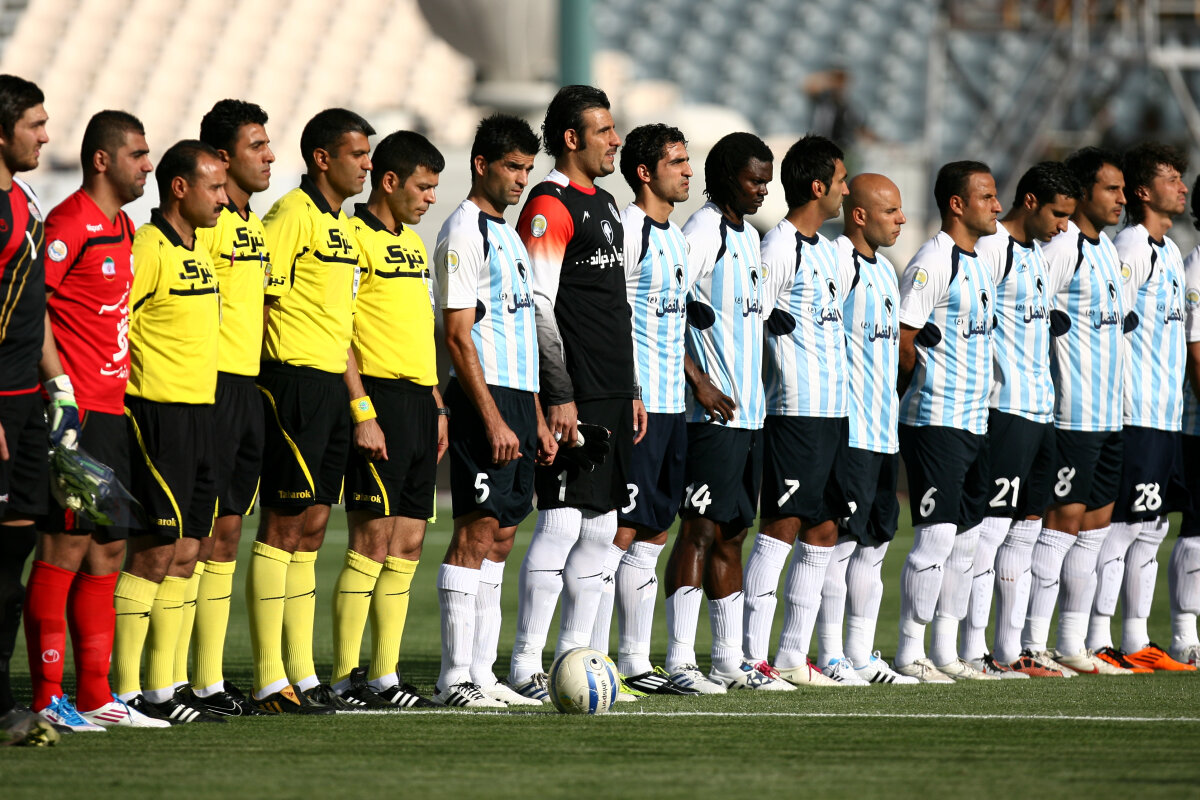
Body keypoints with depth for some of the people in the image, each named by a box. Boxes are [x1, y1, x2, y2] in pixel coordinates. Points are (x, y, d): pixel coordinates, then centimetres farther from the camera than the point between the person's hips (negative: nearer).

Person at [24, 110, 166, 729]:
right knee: (66, 545, -9)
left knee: (109, 549, 10)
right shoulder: (71, 223, -12)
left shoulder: (122, 226, 16)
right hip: (74, 414, -9)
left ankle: (94, 696, 15)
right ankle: (46, 698, -7)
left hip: (111, 411, 9)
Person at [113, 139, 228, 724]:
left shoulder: (195, 252, 16)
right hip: (159, 414, -9)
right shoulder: (147, 249, -13)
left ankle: (162, 690, 13)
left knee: (184, 553, 9)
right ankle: (125, 692, -6)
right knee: (155, 551, -9)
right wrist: (137, 381, -16)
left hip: (199, 413, 9)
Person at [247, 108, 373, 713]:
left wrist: (359, 402, 22)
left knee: (311, 528, 11)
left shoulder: (341, 226, 19)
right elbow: (257, 299, -16)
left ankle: (302, 674, 15)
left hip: (331, 386, 9)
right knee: (283, 527, -7)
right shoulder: (292, 214, -10)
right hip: (294, 382, -9)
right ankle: (269, 681, -6)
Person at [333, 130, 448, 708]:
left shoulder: (412, 242, 19)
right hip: (379, 398, -8)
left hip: (418, 401, 9)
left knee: (407, 545, 7)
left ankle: (383, 675, 10)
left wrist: (437, 407, 19)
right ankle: (344, 677, -5)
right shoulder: (354, 238, -8)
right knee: (373, 540, -9)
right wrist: (363, 412, -18)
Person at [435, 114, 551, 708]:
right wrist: (493, 419, -20)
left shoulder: (509, 235, 20)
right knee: (478, 531, -10)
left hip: (516, 401, 9)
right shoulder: (464, 232, -9)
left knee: (500, 537, 8)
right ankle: (456, 676, -10)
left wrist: (536, 419, 20)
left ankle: (482, 672, 10)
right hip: (483, 399, -9)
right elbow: (458, 334, -15)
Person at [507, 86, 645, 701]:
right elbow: (539, 306, -15)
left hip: (612, 397, 9)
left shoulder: (604, 206, 19)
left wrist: (631, 391, 22)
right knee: (562, 522, -11)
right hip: (573, 397, -9)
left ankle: (575, 656, 14)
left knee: (601, 528, 9)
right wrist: (559, 395, -19)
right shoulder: (550, 207, -10)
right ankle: (526, 664, -9)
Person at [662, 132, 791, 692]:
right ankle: (680, 662, -10)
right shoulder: (703, 231, -10)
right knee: (702, 530, -10)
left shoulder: (749, 237, 17)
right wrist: (699, 382, -19)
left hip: (749, 411, 9)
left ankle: (729, 661, 14)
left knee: (731, 534, 11)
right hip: (713, 414, -9)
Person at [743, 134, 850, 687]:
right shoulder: (779, 247, -10)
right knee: (783, 525, -9)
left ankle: (794, 654, 13)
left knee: (823, 529, 8)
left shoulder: (826, 250, 18)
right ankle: (753, 656, -7)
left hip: (835, 412, 9)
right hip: (796, 412, -9)